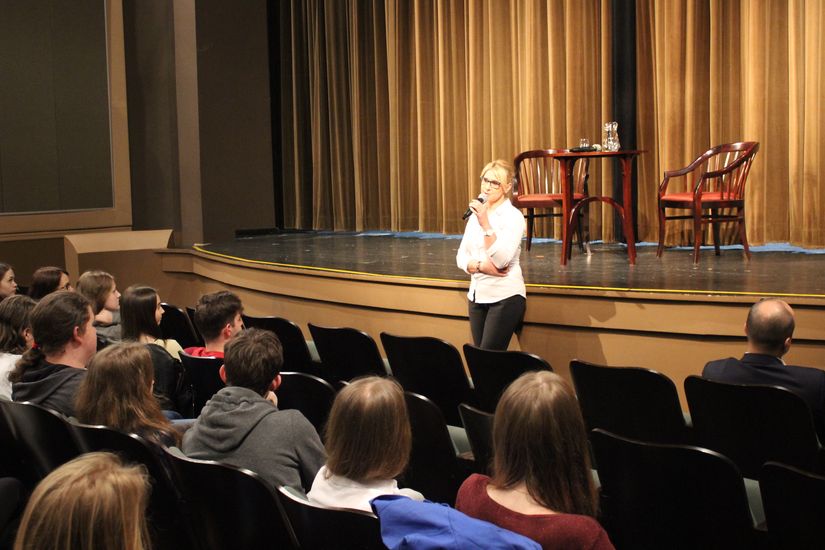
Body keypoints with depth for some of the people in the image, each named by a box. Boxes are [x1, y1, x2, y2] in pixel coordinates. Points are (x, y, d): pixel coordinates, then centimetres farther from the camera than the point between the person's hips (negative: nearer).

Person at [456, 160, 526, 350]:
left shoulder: (513, 216, -10)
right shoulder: (476, 214, 10)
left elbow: (500, 260, -22)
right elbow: (461, 257, 6)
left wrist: (485, 224, -26)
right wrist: (481, 266, -13)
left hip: (505, 297, -7)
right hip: (477, 295, 7)